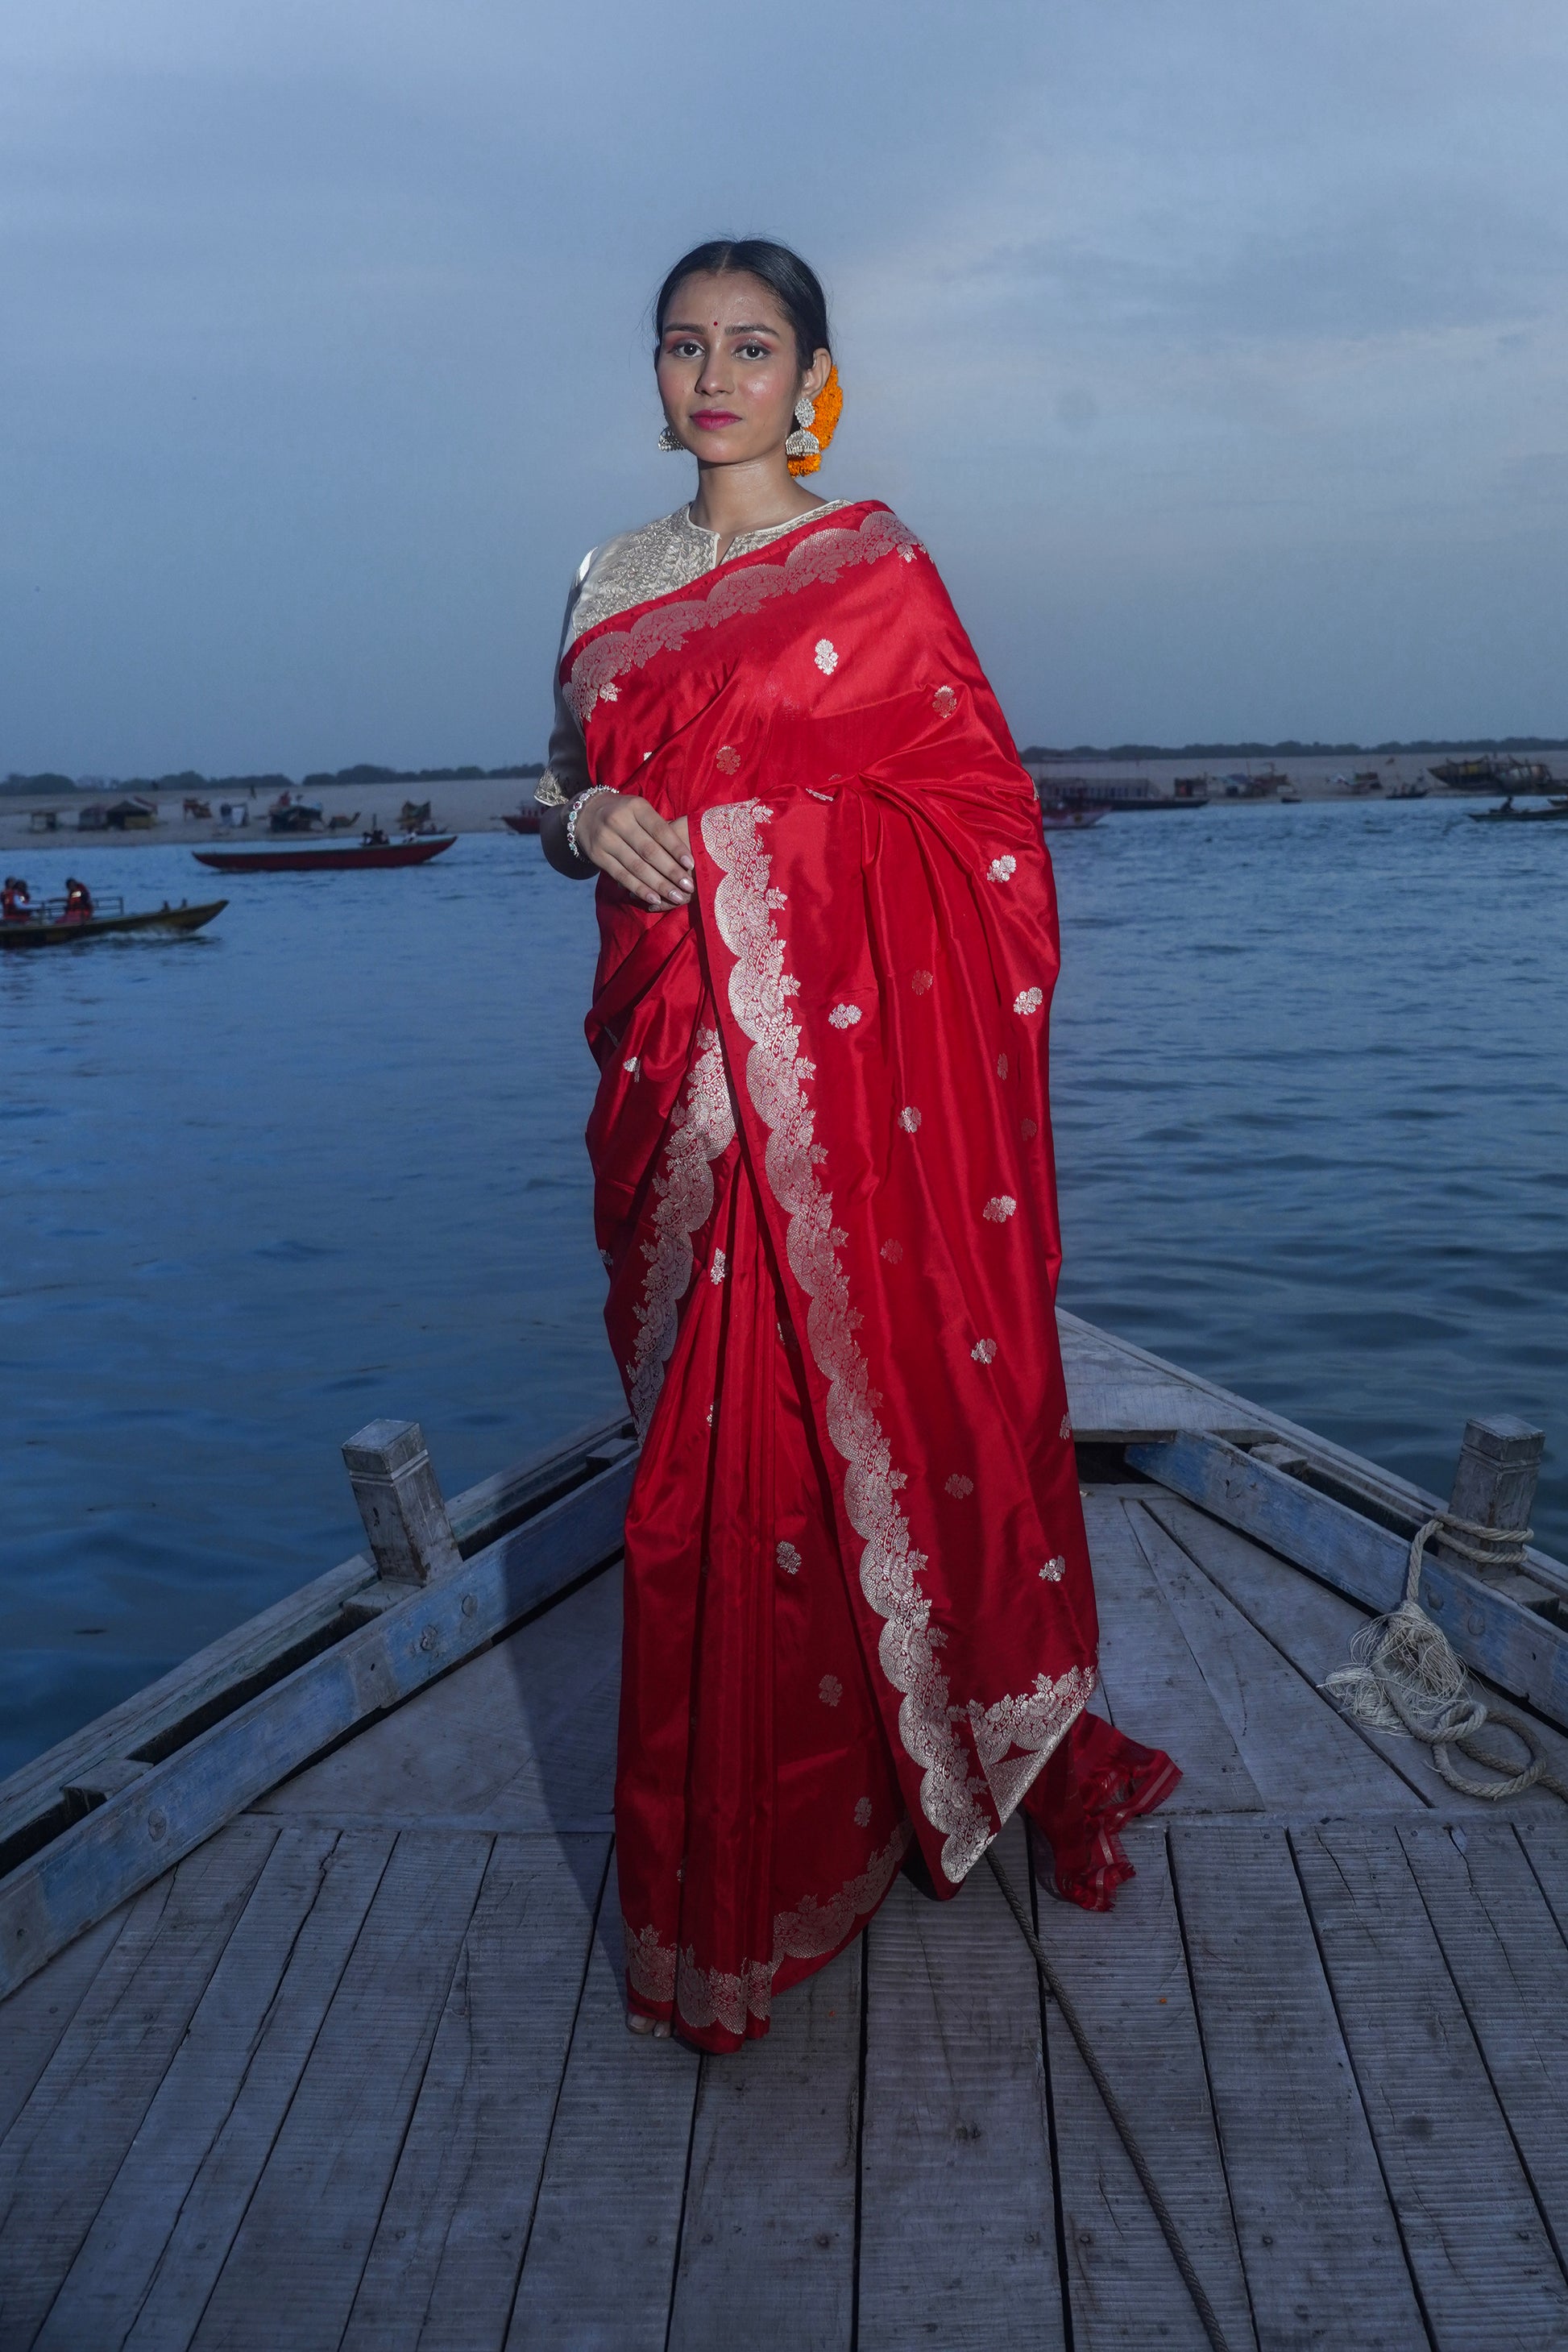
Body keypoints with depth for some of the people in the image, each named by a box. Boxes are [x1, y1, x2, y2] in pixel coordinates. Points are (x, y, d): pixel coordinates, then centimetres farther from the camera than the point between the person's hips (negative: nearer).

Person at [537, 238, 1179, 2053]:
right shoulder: (610, 581, 16)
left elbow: (987, 814, 0)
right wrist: (583, 819, -4)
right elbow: (559, 795, 18)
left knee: (846, 1400, 1)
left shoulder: (873, 563, 3)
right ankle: (725, 1835, 23)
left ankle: (910, 1763, 25)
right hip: (671, 1064, 4)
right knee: (701, 1417, 7)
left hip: (835, 1052, -4)